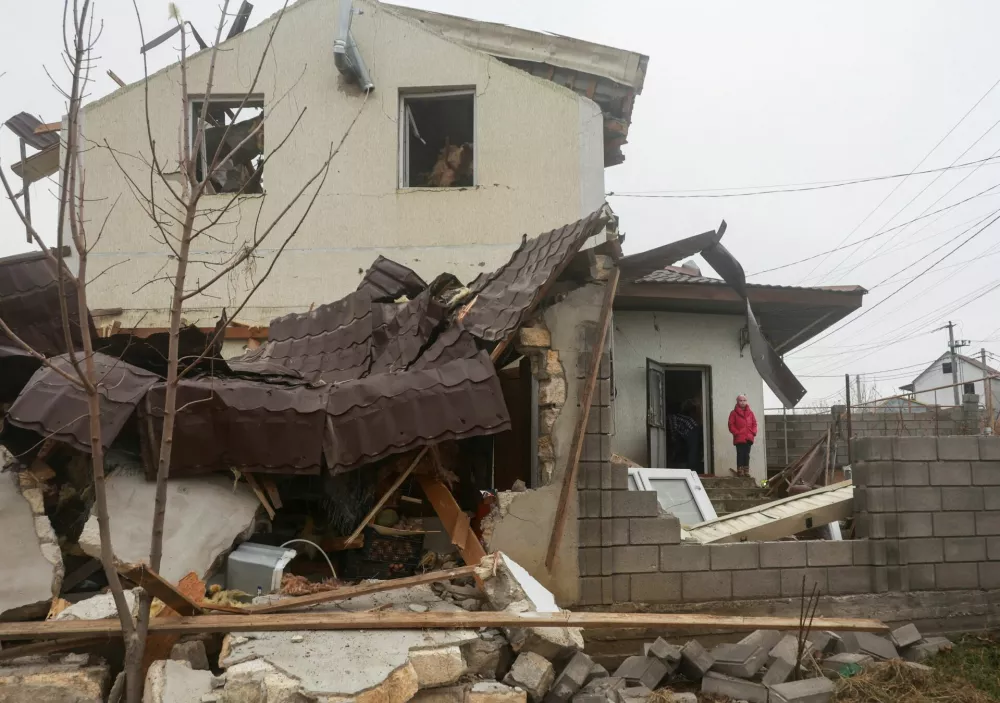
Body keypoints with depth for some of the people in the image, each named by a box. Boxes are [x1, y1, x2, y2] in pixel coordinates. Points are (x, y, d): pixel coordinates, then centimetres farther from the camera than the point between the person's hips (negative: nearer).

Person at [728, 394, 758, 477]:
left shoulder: (750, 412, 11)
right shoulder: (734, 413, -1)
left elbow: (754, 423, 12)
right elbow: (731, 425, -4)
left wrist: (753, 432, -1)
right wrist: (736, 433, -12)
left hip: (748, 438, 4)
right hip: (739, 438, -4)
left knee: (747, 455, 9)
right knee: (740, 454, -6)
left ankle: (746, 470, 14)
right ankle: (740, 470, -3)